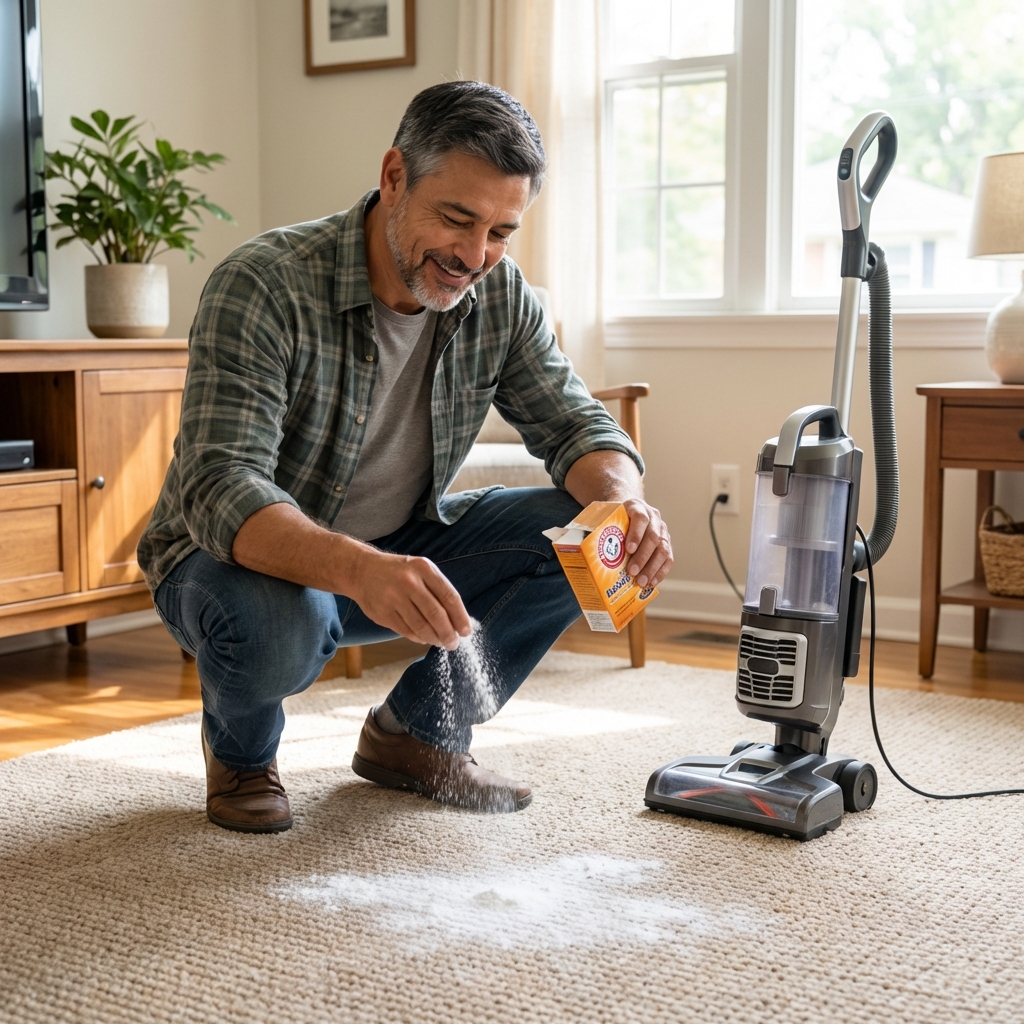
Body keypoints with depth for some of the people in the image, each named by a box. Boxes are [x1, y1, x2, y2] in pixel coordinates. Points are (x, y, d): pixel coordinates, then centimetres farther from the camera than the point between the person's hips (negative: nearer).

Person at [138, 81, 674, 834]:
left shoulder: (500, 296, -9)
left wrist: (624, 496, -31)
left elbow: (572, 421, -5)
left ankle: (418, 731, 7)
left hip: (397, 550, 6)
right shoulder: (262, 287, -27)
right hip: (243, 556, -5)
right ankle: (240, 752, 0)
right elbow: (220, 488, -36)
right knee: (277, 621, -39)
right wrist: (359, 571, -56)